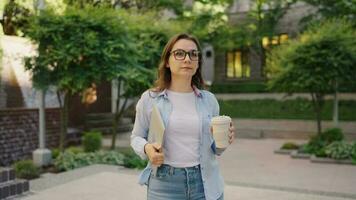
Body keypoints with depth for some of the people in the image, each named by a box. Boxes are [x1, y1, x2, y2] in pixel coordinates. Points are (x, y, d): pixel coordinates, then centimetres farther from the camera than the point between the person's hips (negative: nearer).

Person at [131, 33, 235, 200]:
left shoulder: (209, 99, 3)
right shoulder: (149, 98, -4)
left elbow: (214, 149, 11)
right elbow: (136, 137, 7)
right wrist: (146, 148, -14)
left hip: (205, 183, 2)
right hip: (164, 184, -2)